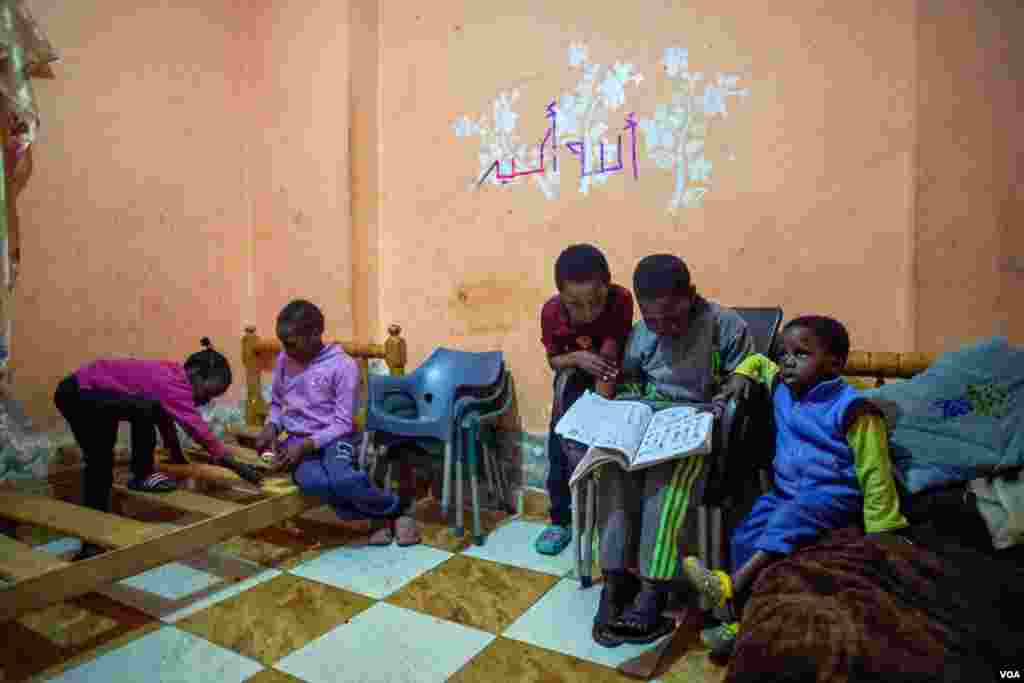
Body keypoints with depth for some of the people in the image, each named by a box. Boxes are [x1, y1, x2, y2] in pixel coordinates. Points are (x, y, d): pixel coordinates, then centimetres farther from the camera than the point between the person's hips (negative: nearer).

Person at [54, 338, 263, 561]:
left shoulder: (170, 376, 4)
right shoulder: (172, 384, -26)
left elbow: (165, 420, 18)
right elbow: (199, 430, -29)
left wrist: (181, 461, 27)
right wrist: (238, 467, -25)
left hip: (75, 394, 10)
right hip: (79, 392, -10)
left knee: (101, 463, 14)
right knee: (145, 407, -30)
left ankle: (93, 542, 24)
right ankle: (142, 476, -10)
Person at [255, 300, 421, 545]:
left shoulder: (343, 365, -11)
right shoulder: (284, 361, 5)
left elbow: (343, 424, -10)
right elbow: (277, 403, 20)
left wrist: (307, 445, -21)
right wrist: (271, 426, -1)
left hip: (333, 439, -3)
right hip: (297, 441, 4)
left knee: (342, 478, -39)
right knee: (313, 482, -35)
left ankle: (396, 507, -6)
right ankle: (394, 510, -15)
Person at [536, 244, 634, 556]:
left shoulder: (621, 300, -35)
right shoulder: (551, 312, -27)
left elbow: (610, 357, -34)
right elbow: (553, 360, -13)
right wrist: (577, 357, -35)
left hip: (610, 381, -2)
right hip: (573, 379, 3)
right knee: (560, 450, 4)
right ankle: (562, 520, 22)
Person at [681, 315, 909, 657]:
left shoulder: (850, 408, -13)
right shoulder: (782, 389, 7)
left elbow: (874, 473, -12)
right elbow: (758, 361, 29)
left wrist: (882, 532, -14)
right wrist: (742, 375, 7)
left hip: (832, 496, -6)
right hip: (786, 491, 7)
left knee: (792, 518, -35)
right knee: (745, 536, -12)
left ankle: (733, 585, -35)